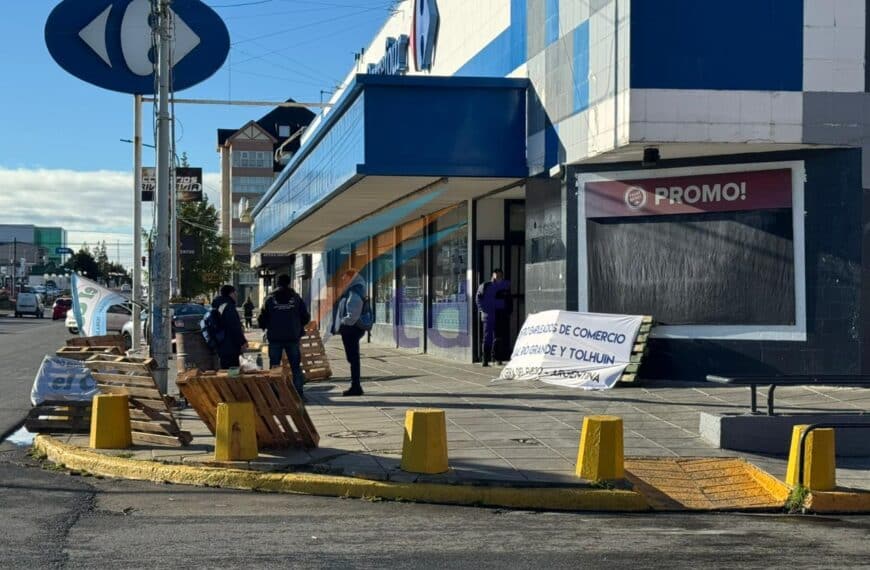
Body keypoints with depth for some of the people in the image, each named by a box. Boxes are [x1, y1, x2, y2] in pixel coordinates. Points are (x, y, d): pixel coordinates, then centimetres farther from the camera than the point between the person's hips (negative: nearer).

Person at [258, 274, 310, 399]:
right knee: (296, 366, 7)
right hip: (293, 337, 0)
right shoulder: (296, 298, 0)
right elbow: (306, 318, 2)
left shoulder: (270, 299, -1)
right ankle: (299, 392, 3)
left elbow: (261, 320, -2)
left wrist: (268, 327, 19)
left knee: (274, 366, 6)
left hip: (275, 338, 0)